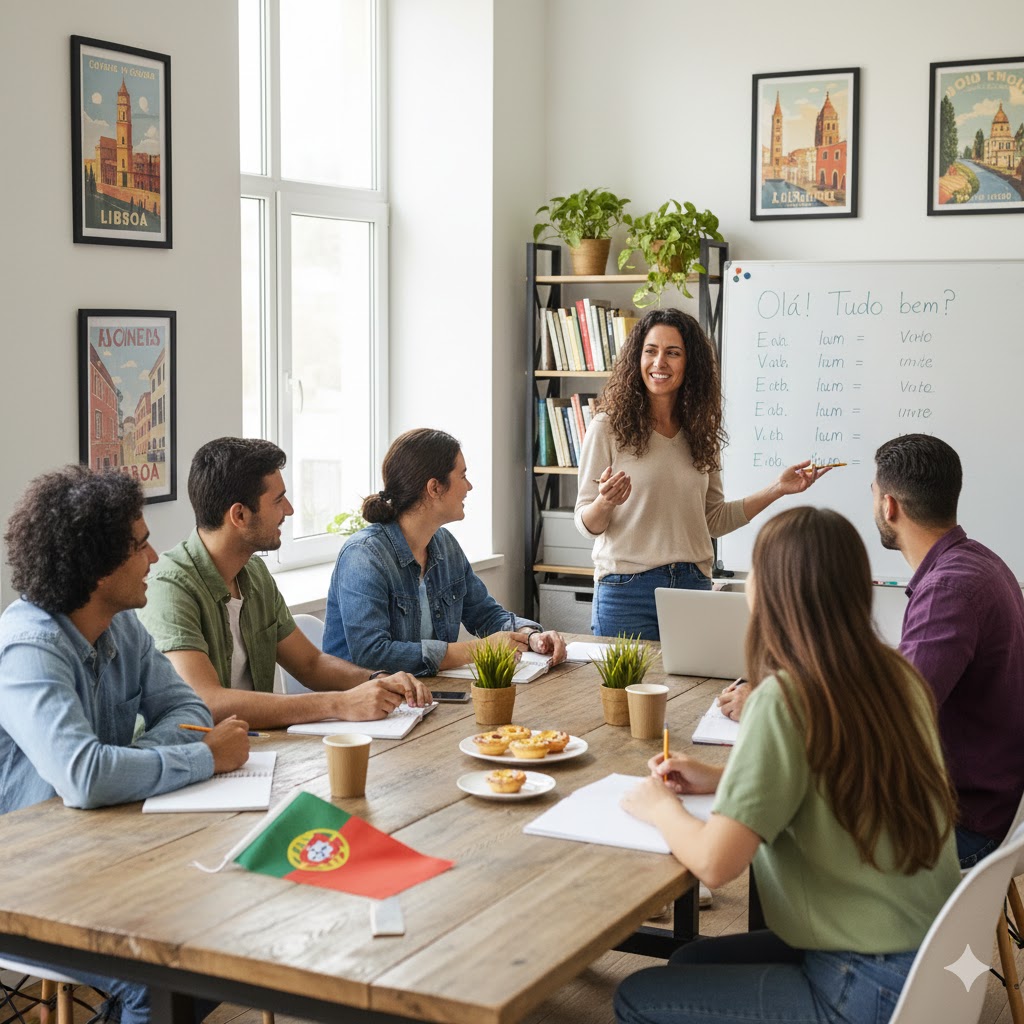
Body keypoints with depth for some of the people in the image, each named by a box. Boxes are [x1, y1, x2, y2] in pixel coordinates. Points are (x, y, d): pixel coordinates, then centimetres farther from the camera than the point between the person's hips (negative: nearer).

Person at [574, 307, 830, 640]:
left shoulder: (701, 433, 9)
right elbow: (587, 523, -3)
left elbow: (713, 520, 13)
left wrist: (778, 489, 8)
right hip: (626, 588, -3)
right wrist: (604, 503, -25)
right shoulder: (607, 428, -4)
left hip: (693, 587, 4)